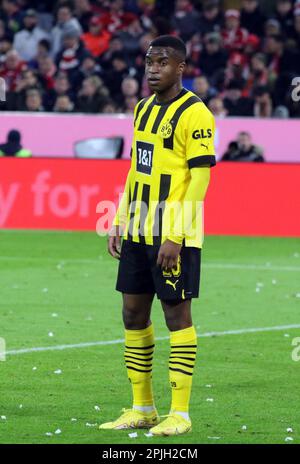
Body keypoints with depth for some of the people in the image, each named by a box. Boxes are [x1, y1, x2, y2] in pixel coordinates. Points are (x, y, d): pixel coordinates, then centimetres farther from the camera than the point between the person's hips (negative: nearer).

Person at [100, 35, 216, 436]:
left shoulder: (194, 114, -11)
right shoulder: (144, 110, 14)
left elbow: (199, 180, -15)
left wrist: (175, 237, -19)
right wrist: (120, 224, 15)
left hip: (173, 234, -8)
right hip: (138, 232, 8)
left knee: (177, 314, -3)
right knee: (134, 315, 9)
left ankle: (180, 414, 1)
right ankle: (142, 409, 18)